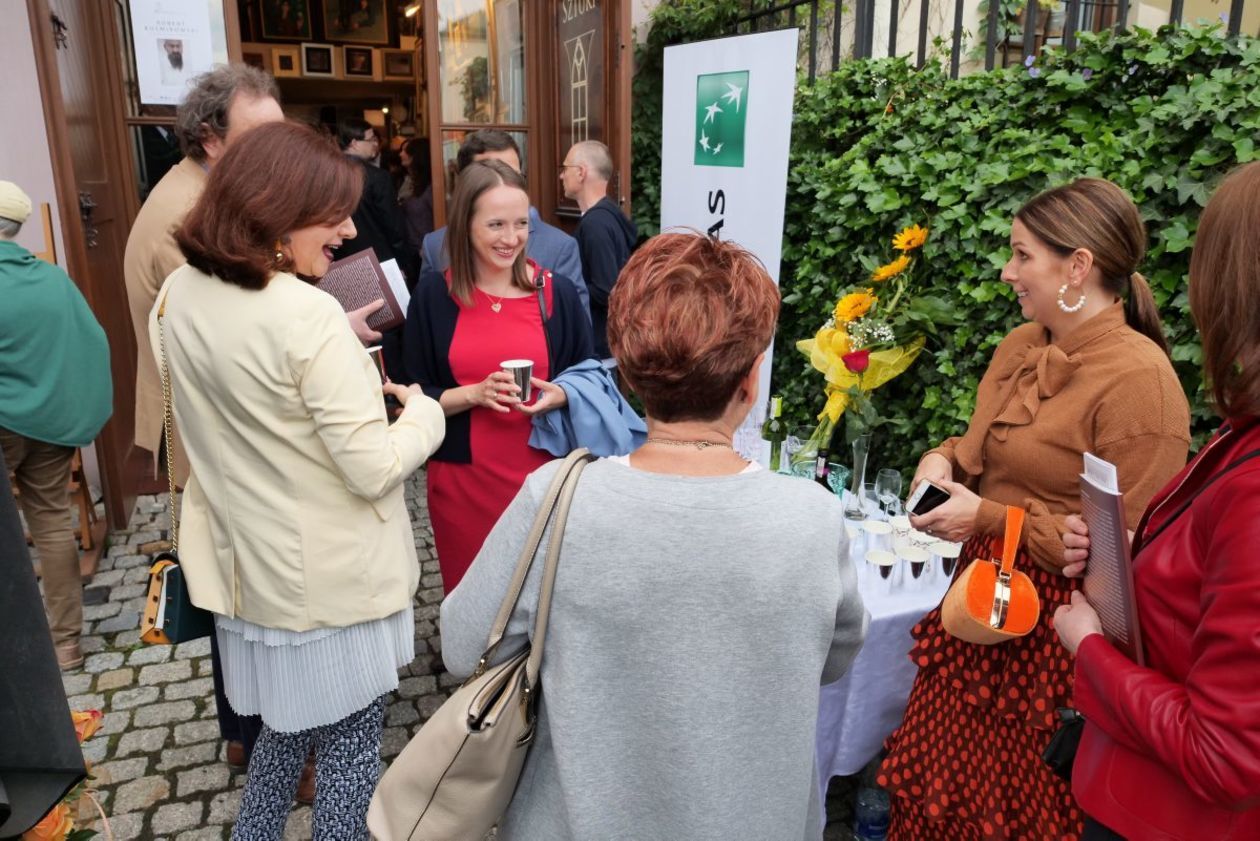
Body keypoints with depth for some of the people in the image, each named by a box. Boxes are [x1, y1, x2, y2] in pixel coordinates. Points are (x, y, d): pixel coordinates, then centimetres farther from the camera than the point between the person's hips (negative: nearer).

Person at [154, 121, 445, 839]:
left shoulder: (180, 295, 0)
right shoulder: (307, 313, -24)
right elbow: (373, 469, -23)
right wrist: (423, 412, -6)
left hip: (248, 565, 8)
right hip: (332, 582, -7)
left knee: (290, 723, 27)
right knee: (350, 740, 13)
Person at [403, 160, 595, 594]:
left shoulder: (556, 291, 0)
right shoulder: (433, 294, -2)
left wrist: (561, 396, -13)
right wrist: (474, 394, -16)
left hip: (544, 474, 0)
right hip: (463, 481, 0)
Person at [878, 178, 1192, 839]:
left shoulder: (1139, 379, -19)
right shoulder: (1020, 346, 5)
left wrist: (989, 519, -18)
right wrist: (947, 459, -3)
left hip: (1054, 629, -7)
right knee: (940, 781, 19)